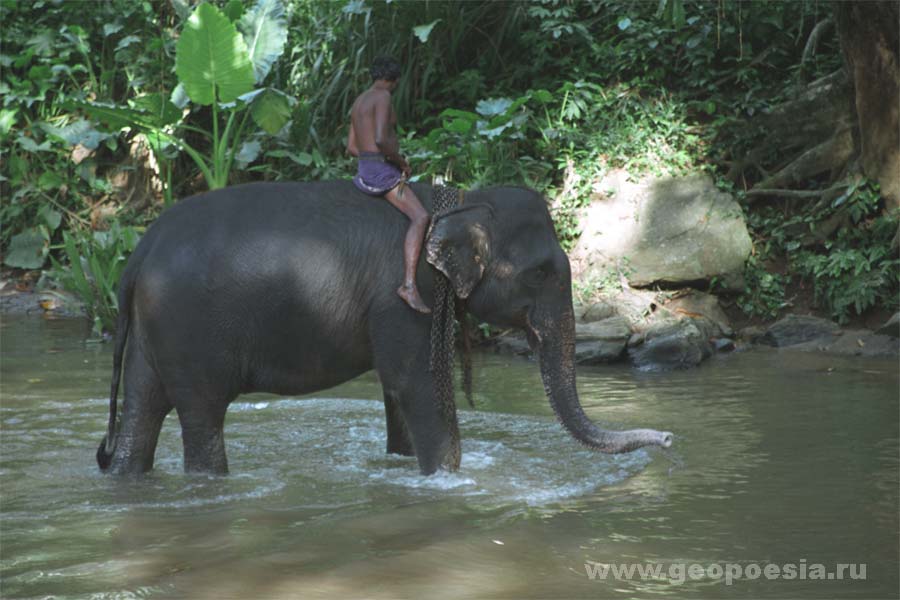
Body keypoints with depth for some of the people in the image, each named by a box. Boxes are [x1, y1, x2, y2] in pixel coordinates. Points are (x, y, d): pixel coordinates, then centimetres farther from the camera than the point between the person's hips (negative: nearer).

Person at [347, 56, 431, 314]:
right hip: (382, 170, -10)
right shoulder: (382, 97, -12)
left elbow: (351, 147, 21)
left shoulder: (359, 101, 17)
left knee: (414, 211, 32)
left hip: (364, 169, 10)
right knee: (420, 217, -20)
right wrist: (401, 161, -11)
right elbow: (381, 139, -27)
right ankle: (409, 284, -33)